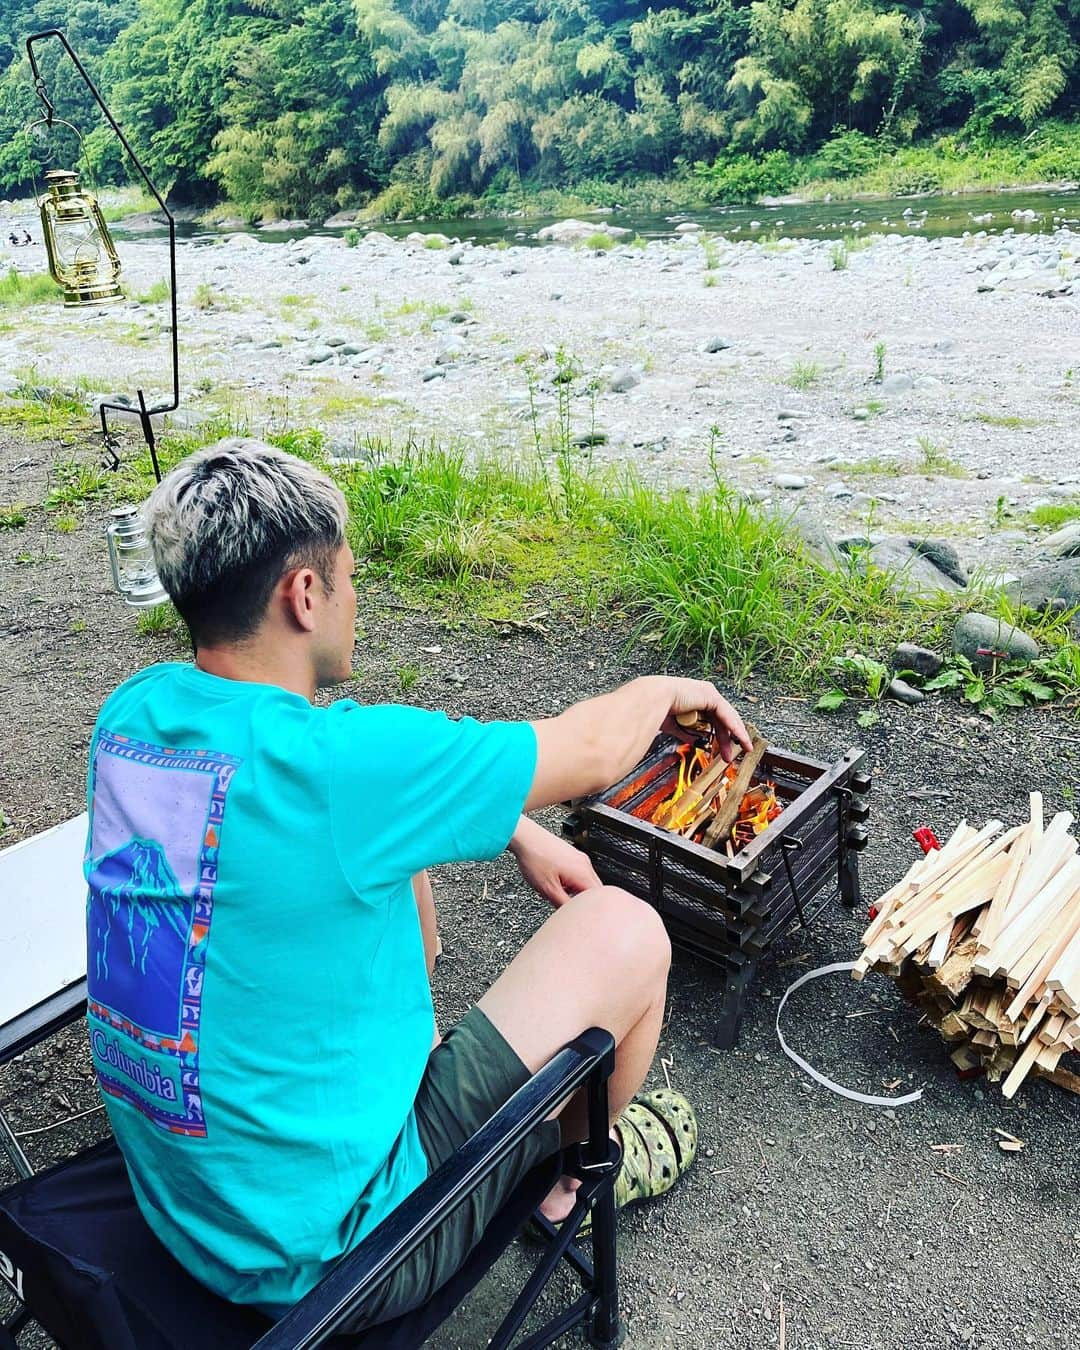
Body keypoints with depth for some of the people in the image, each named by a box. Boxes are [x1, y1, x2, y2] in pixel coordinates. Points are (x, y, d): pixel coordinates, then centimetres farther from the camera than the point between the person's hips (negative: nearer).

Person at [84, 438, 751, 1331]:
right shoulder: (330, 758, -30)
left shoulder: (134, 712, -7)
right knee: (624, 931, -3)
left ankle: (419, 1056, 34)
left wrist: (514, 829, 7)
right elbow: (592, 752, -15)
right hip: (323, 1251, -7)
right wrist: (667, 690, 5)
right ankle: (574, 1164, 26)